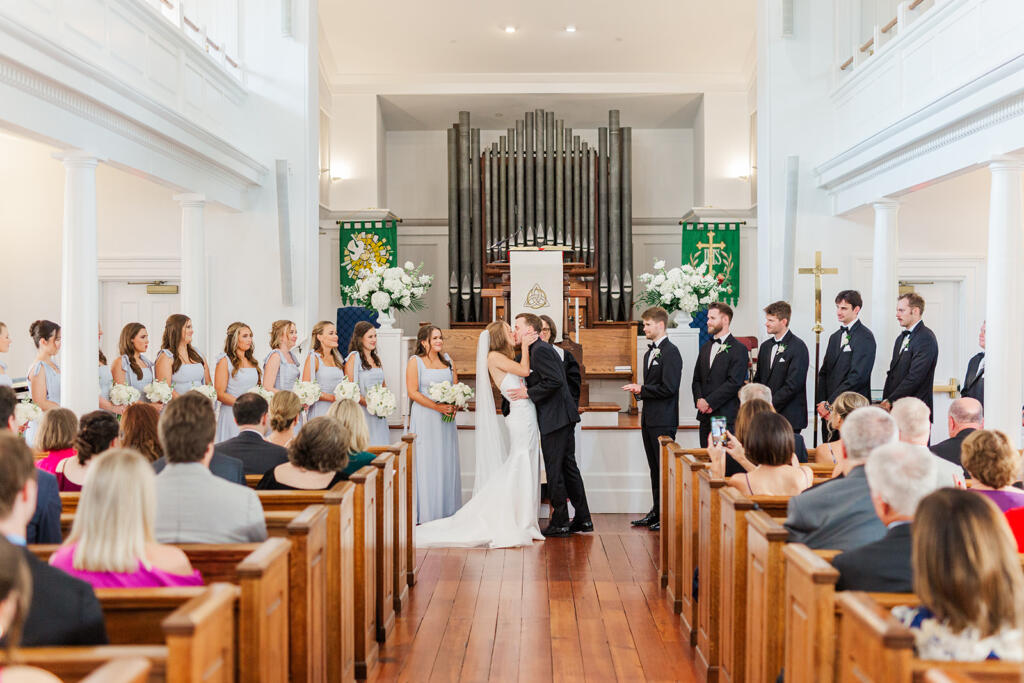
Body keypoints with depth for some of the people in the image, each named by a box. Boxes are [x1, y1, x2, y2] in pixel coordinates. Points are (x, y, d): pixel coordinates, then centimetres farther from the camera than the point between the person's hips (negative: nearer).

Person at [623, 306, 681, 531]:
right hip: (649, 419, 9)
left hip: (663, 421, -9)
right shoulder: (649, 353, 18)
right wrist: (638, 391, 4)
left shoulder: (670, 352, -12)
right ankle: (657, 512, 20)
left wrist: (642, 389, -12)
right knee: (654, 468, 13)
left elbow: (668, 388, -19)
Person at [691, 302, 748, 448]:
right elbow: (697, 379, 18)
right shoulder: (705, 347, 18)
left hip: (727, 417, -7)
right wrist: (699, 400, -2)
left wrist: (709, 402, -13)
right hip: (705, 417, 7)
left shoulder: (739, 349, -5)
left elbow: (734, 383, -13)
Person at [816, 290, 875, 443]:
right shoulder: (835, 337, 18)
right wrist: (821, 403, 1)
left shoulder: (865, 337, -8)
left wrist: (829, 404, -14)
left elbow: (857, 376, -16)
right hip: (829, 413, 7)